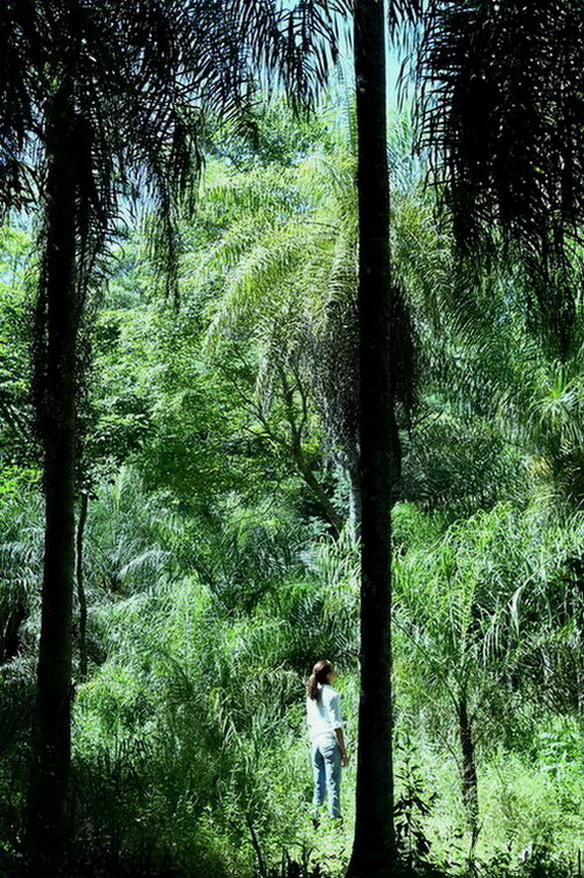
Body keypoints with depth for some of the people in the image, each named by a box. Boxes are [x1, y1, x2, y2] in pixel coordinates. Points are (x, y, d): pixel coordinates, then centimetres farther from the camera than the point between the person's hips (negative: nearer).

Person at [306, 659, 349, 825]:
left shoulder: (311, 694, 10)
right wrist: (344, 751, -8)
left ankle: (314, 819, 12)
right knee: (333, 784, 0)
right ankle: (334, 818, 1)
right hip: (330, 741, -7)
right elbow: (336, 726, -13)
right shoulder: (332, 695, -11)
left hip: (315, 741, 7)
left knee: (319, 784, 12)